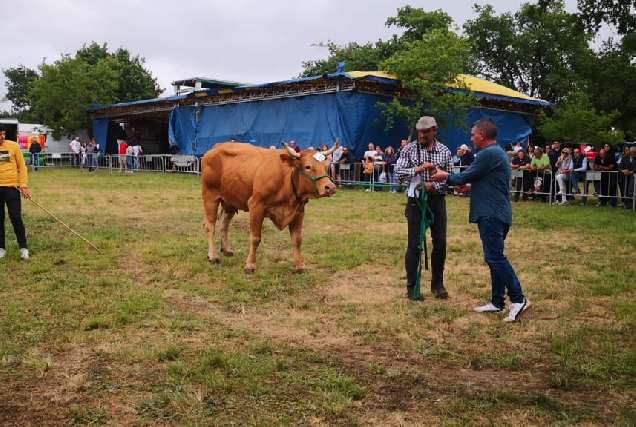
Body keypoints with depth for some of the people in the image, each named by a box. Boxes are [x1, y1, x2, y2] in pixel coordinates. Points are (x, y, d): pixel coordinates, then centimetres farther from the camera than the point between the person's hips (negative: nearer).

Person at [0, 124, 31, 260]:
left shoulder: (13, 146, -1)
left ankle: (23, 247, 8)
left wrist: (24, 185, -4)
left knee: (16, 218, -3)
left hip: (12, 187, -2)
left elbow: (22, 167, 3)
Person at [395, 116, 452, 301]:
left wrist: (433, 185, -17)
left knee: (440, 243, 6)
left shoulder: (445, 152, 2)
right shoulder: (409, 149, -2)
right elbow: (398, 172, -7)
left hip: (437, 201, 2)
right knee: (414, 244, 0)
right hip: (416, 200, -2)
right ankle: (411, 287, 9)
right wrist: (417, 170, -24)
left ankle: (437, 283, 23)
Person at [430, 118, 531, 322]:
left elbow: (466, 176, -10)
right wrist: (470, 186, 21)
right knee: (494, 257, 11)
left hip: (491, 214, -11)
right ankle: (497, 302, 16)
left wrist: (445, 176, 6)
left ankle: (518, 300, -11)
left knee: (495, 257, -12)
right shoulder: (496, 152, 19)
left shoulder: (489, 153, -14)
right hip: (495, 213, 11)